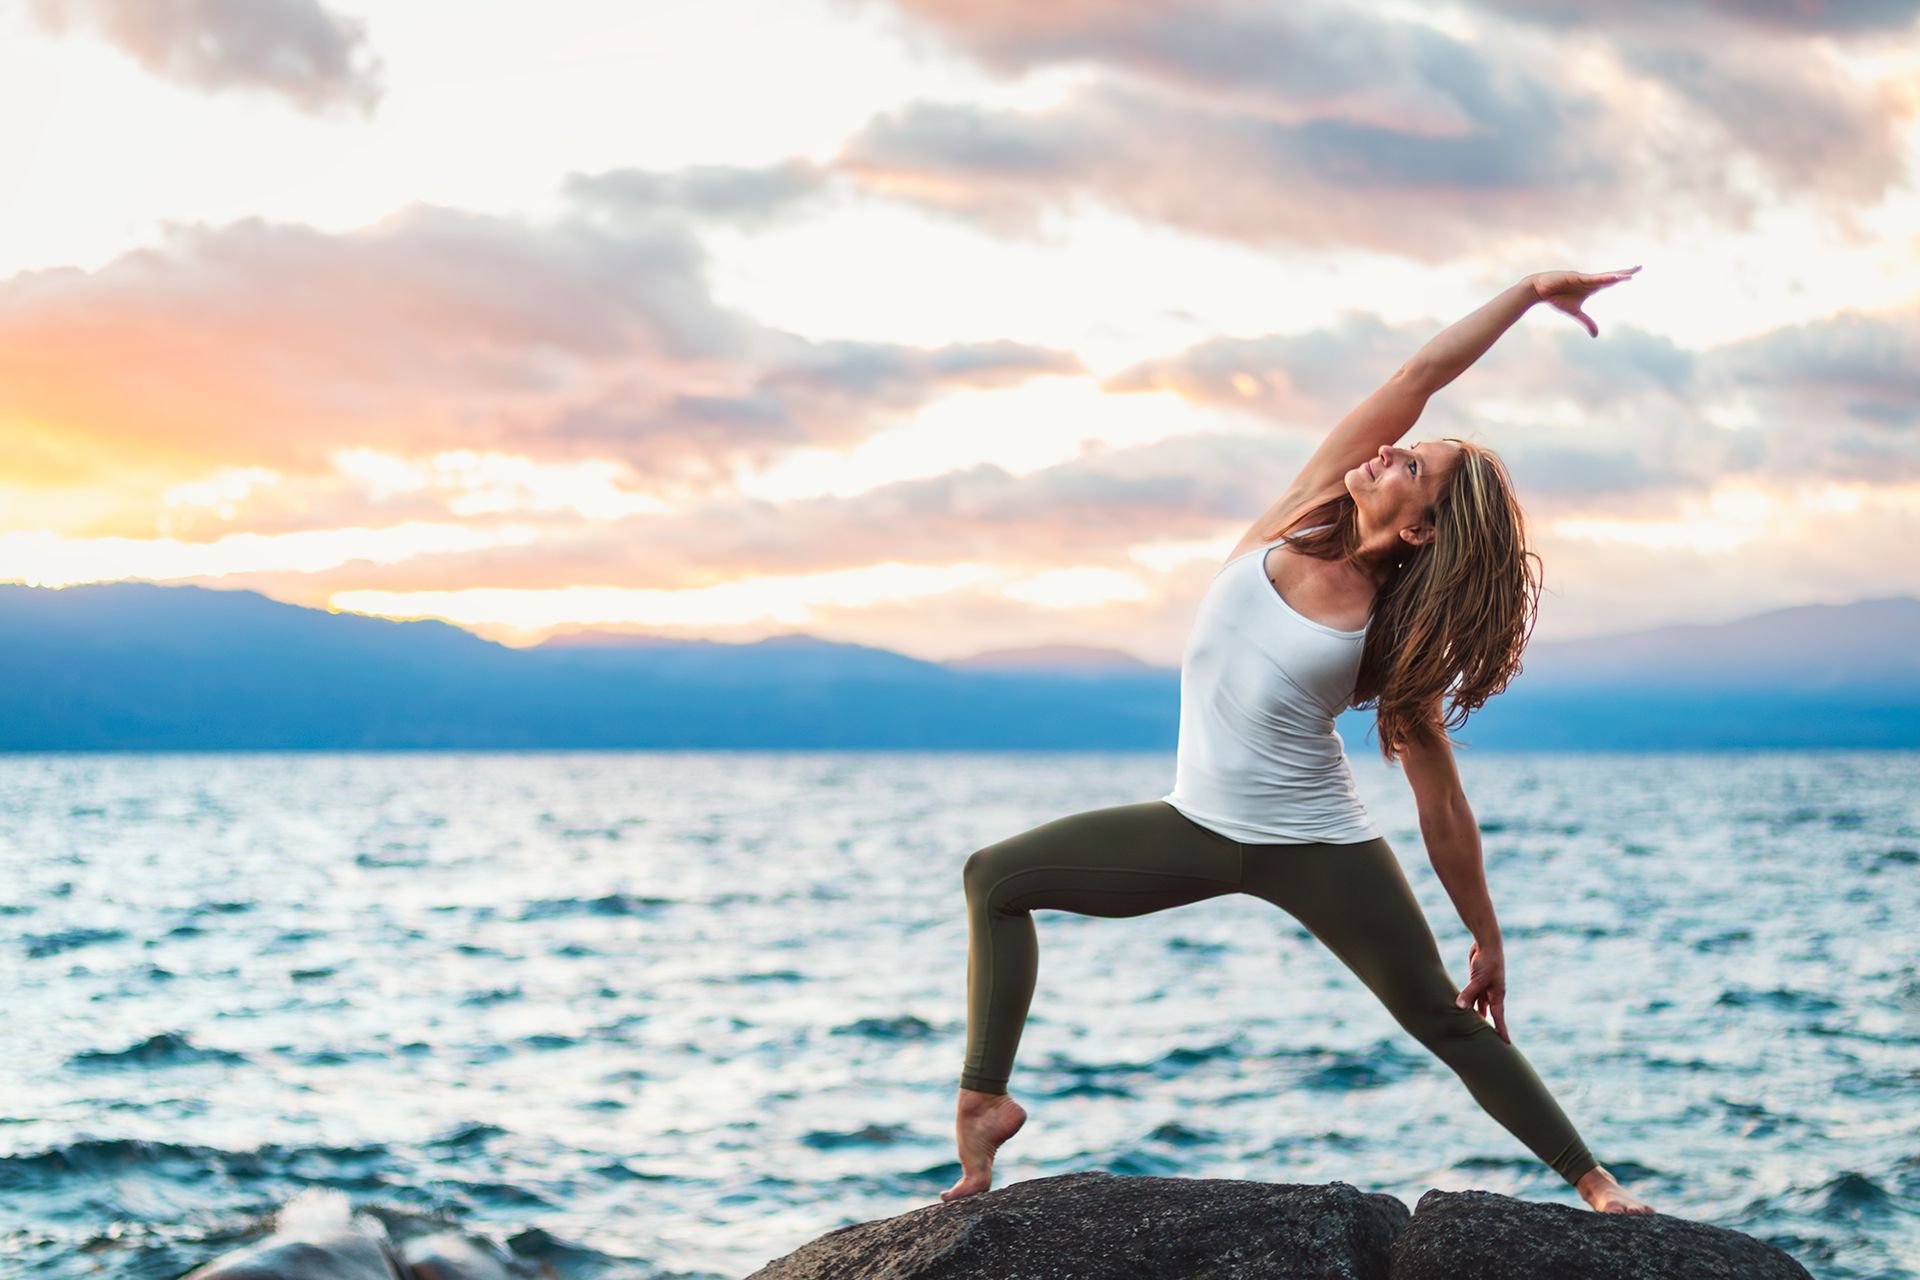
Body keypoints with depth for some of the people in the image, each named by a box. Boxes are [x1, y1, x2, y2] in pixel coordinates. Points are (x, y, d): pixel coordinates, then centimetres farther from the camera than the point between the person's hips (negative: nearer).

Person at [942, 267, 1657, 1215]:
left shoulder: (1395, 635, -13)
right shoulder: (1298, 519, -5)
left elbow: (1442, 809, -7)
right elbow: (1419, 375, -10)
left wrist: (1487, 942, -4)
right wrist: (1525, 292, -6)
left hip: (1318, 850, -5)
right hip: (1198, 828, 5)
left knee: (1451, 1024, -1)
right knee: (997, 878, -1)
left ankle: (1593, 1182, 13)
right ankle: (985, 1099, 1)